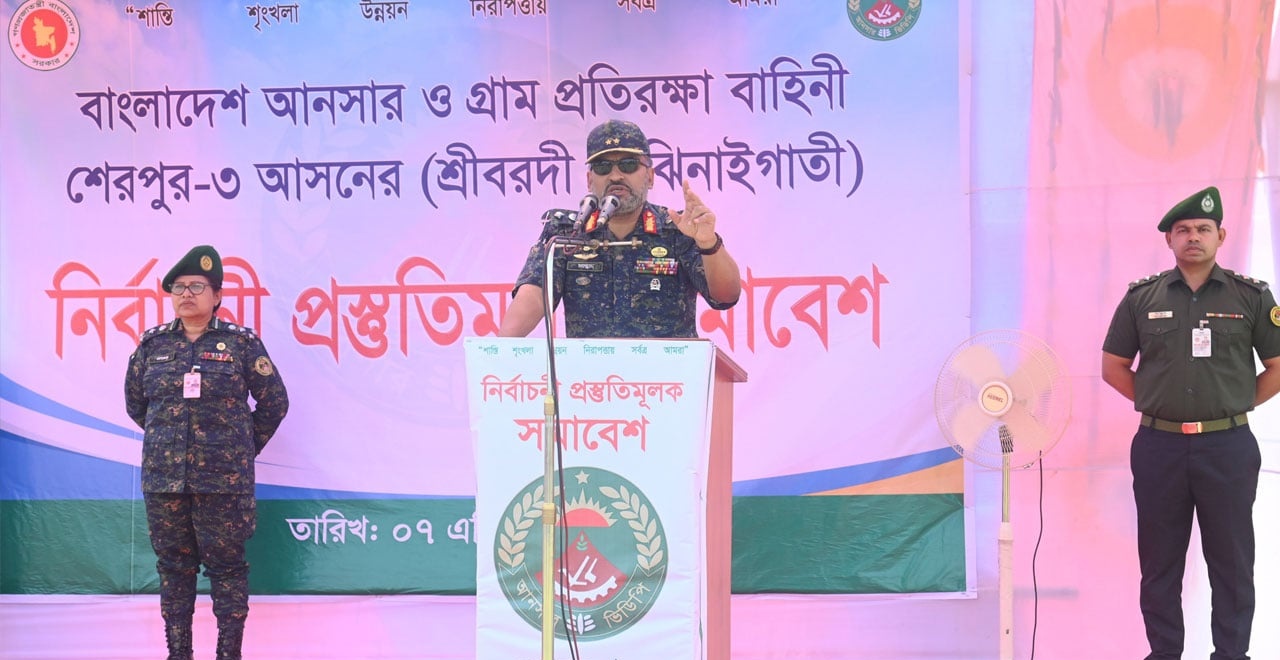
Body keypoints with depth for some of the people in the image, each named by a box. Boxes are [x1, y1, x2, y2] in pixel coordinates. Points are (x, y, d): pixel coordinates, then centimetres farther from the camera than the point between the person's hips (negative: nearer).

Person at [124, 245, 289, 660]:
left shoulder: (240, 342, 0)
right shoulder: (152, 344, 8)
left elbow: (274, 401, 5)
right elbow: (135, 403, 20)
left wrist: (244, 448, 9)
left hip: (224, 480, -3)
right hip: (163, 478, 3)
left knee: (226, 565, 1)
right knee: (173, 565, 8)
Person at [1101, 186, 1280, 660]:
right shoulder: (1142, 298, 3)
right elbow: (1113, 368, 10)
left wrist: (1238, 404, 2)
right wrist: (1155, 404, 4)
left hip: (1227, 446, -1)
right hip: (1159, 445, 1)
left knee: (1231, 560, 5)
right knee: (1160, 560, 8)